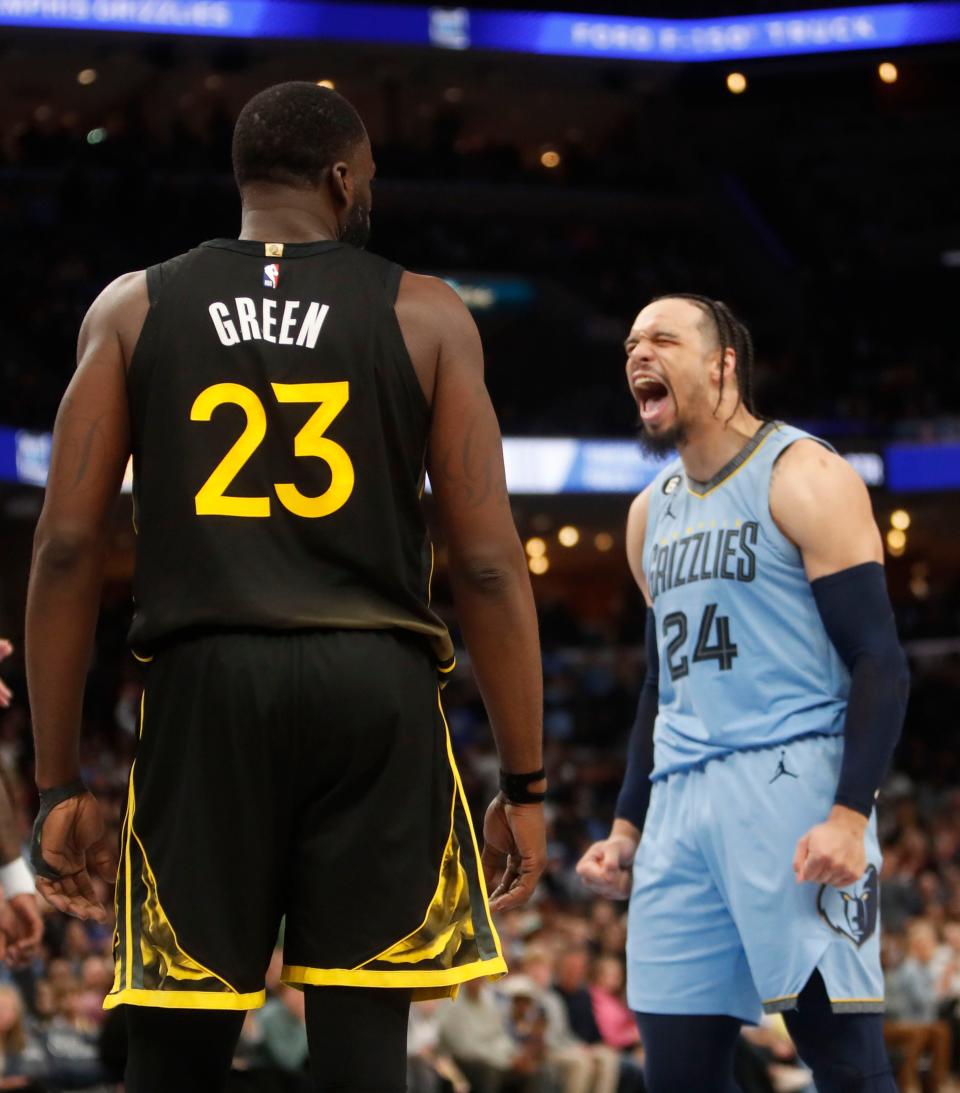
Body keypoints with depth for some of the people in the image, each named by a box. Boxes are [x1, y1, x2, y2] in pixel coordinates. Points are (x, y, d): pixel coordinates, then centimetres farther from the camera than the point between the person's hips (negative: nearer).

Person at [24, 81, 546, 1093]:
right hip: (375, 687, -1)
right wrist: (525, 784, 6)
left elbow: (67, 549, 2)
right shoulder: (424, 316, 6)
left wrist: (57, 784, 6)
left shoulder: (132, 309, 9)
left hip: (205, 683, 1)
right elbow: (489, 565, 1)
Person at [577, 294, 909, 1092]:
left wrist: (851, 814, -21)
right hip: (682, 801, 7)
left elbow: (880, 662, -10)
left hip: (791, 784, -7)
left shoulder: (801, 478, -4)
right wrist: (628, 827, 20)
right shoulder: (652, 514, 20)